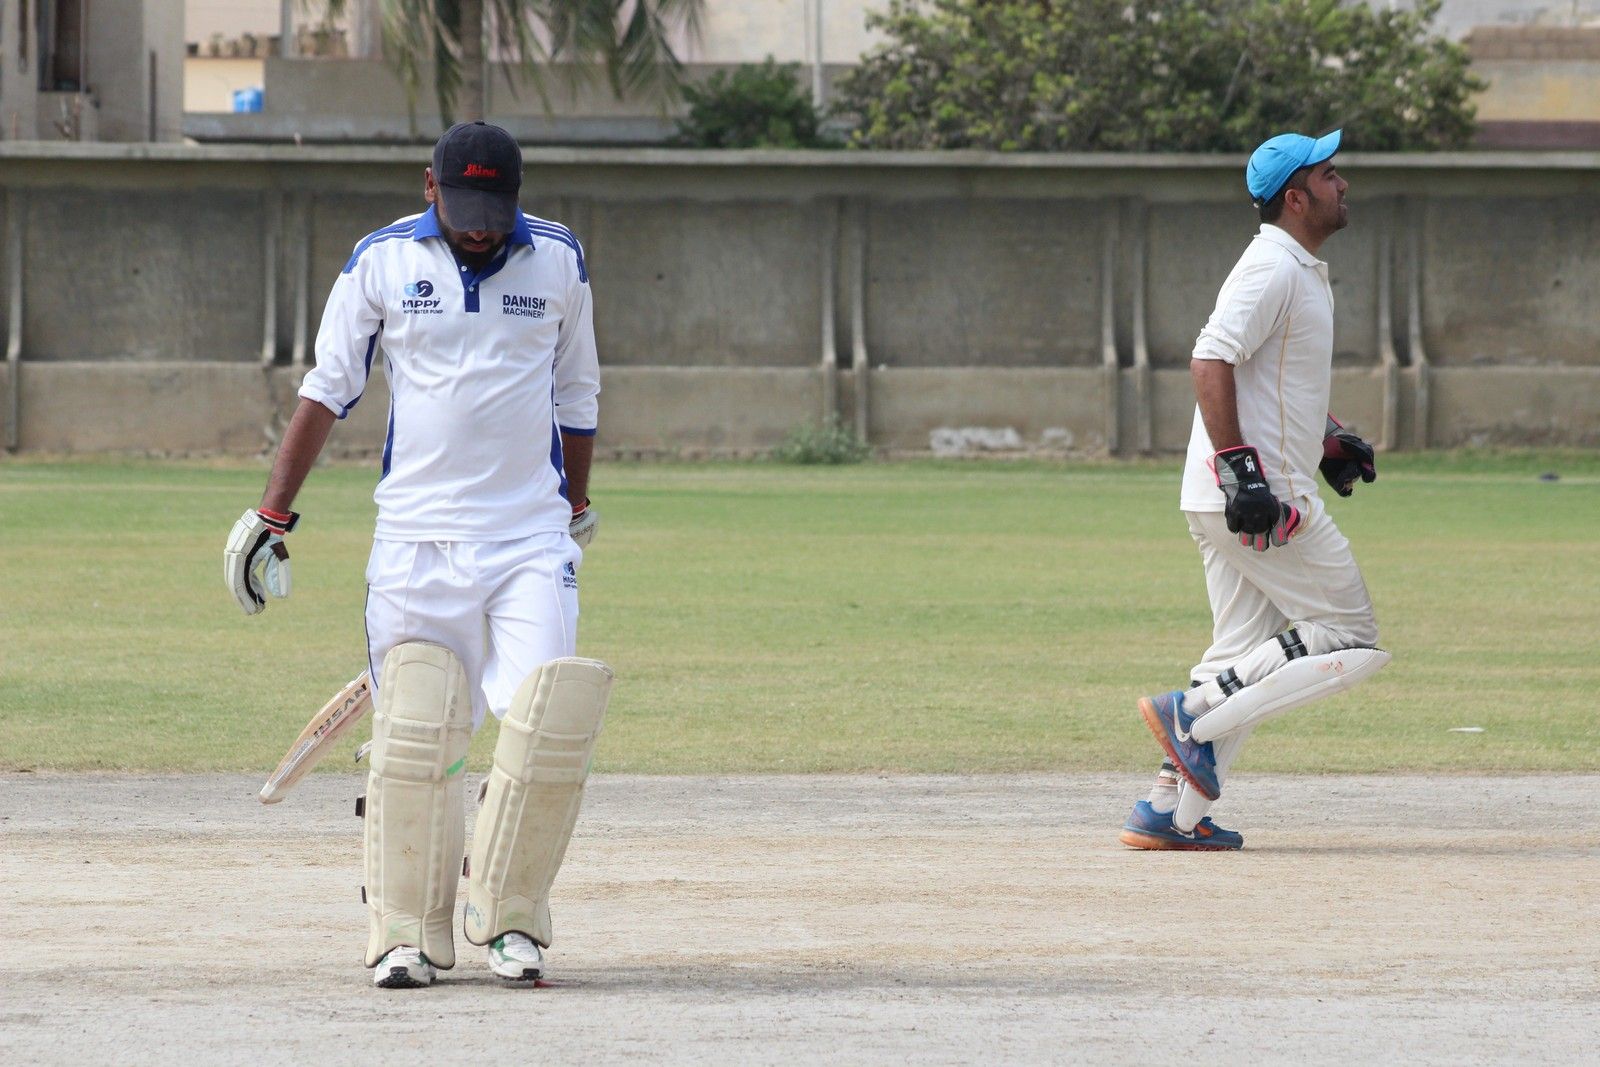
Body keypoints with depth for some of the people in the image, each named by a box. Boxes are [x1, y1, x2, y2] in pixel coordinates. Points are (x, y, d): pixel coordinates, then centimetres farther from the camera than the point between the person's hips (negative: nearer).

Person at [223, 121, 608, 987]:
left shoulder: (557, 259, 4)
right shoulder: (382, 261, 0)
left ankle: (512, 917, 1)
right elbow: (327, 389, 4)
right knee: (410, 739, -3)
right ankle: (406, 936, 4)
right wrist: (273, 512, -1)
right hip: (416, 539, 0)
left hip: (532, 538, 1)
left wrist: (577, 509, 22)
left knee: (543, 727, -11)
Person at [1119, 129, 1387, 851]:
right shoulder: (1272, 268, -13)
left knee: (1247, 659, 11)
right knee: (1350, 639, -6)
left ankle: (1169, 812, 9)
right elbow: (1211, 360, -24)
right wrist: (1239, 466, -29)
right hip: (1255, 494, -10)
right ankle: (1195, 711, -10)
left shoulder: (1300, 270, 19)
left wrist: (1329, 439, 20)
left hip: (1249, 495, 10)